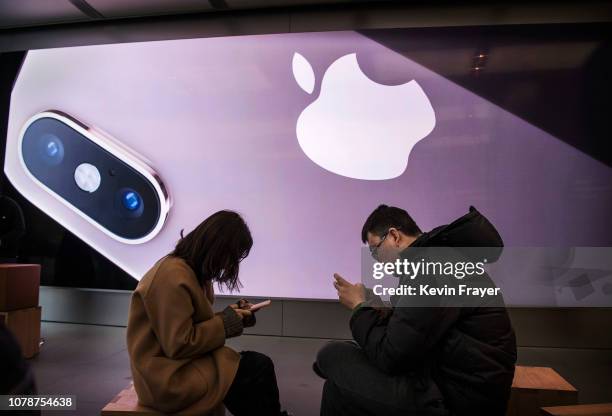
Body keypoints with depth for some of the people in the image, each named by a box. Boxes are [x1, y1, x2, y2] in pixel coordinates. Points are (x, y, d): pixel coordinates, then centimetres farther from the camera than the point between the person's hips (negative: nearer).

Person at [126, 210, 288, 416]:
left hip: (182, 362, 9)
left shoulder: (192, 270, 8)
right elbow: (179, 345, -23)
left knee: (258, 365, -8)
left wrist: (232, 315, -2)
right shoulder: (174, 277, -23)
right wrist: (225, 322, -15)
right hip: (169, 377, -9)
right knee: (259, 369, -15)